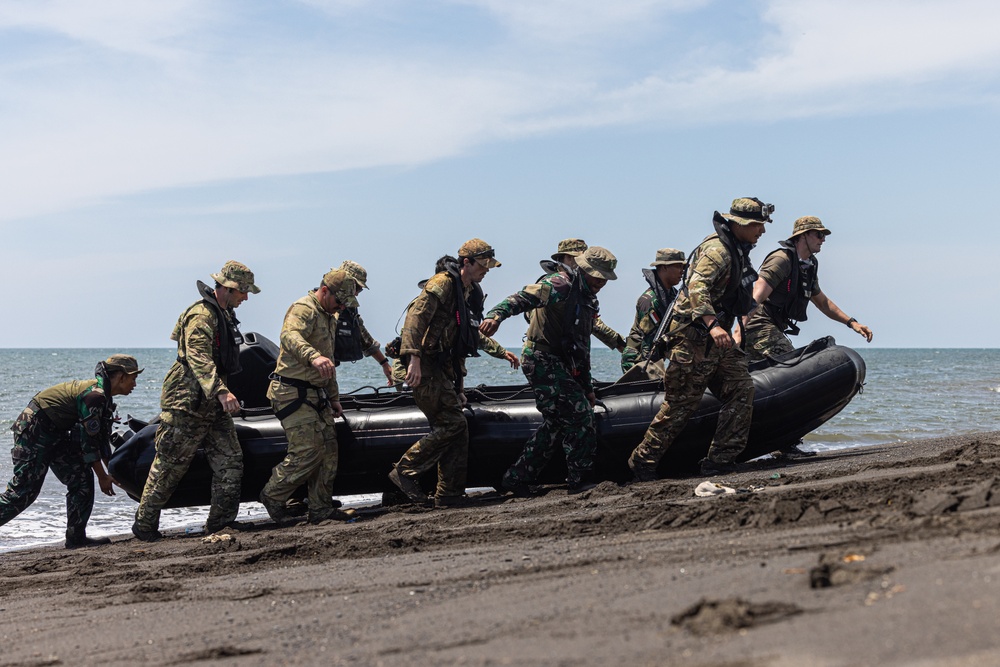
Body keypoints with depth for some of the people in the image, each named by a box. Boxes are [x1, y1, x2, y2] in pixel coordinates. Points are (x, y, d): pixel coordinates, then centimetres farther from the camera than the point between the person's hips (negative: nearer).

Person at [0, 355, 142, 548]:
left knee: (81, 479, 4)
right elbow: (88, 441, -20)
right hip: (33, 430, -10)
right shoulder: (94, 395, -22)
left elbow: (101, 438, 15)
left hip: (54, 433, 10)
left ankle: (76, 537, 6)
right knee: (23, 490, -11)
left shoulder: (103, 396, 9)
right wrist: (103, 477, -12)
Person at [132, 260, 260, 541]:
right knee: (169, 466, -1)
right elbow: (198, 357, -31)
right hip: (187, 403, -9)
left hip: (213, 404, 9)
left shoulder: (224, 313, 15)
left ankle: (221, 521, 8)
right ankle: (145, 526, 9)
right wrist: (221, 391, -43)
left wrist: (222, 392, 30)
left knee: (230, 460, 3)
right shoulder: (201, 315, -17)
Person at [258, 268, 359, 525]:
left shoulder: (329, 317, 20)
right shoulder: (304, 309, -13)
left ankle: (321, 508, 12)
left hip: (315, 393, 10)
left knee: (328, 448, 5)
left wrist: (334, 397, 28)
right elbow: (290, 336, -35)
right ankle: (272, 496, 2)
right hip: (293, 393, -10)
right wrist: (313, 356, -53)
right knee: (307, 451, -14)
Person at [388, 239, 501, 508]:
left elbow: (474, 336, 27)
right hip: (425, 366, -9)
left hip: (445, 368, 9)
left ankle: (451, 494, 12)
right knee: (452, 423, -14)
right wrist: (414, 358, -30)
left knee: (457, 430, 6)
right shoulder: (443, 284, -12)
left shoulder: (472, 292, 17)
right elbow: (415, 315, -23)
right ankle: (405, 470, -4)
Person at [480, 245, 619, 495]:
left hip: (560, 366, 10)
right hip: (543, 360, -10)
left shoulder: (587, 301, 20)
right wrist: (497, 314, -43)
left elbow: (582, 348, 26)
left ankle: (518, 479, 18)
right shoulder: (561, 285, -9)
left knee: (556, 423, 12)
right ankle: (581, 480, -4)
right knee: (579, 414, -11)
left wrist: (587, 387, 26)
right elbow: (525, 297, -25)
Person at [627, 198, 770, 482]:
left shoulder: (737, 251, 16)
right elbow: (697, 288, -29)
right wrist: (712, 325, -40)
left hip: (716, 338, 10)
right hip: (694, 338, -10)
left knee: (741, 389, 0)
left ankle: (721, 459, 2)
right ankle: (643, 461, 7)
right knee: (680, 403, -4)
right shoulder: (716, 250, -16)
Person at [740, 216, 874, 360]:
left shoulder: (810, 265, 17)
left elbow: (822, 301, 31)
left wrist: (851, 322, 23)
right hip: (760, 326, -11)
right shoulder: (782, 259, -14)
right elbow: (756, 298, -24)